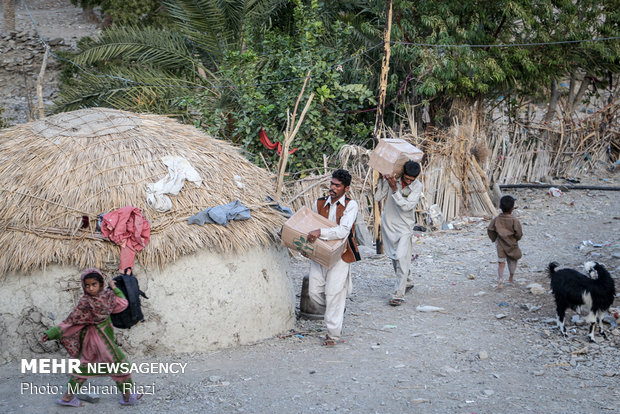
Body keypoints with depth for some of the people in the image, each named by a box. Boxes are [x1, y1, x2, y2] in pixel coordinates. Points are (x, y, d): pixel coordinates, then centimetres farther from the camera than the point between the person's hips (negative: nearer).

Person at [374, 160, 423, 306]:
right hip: (388, 224, 3)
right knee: (394, 258, 15)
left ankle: (398, 294, -12)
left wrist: (394, 189, -30)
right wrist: (381, 179, -20)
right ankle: (407, 282, 39)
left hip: (404, 227, -3)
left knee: (401, 258, -15)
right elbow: (378, 197, -11)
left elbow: (406, 206, -22)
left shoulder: (417, 186, -13)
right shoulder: (391, 178, -8)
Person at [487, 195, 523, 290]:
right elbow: (519, 233, -16)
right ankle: (511, 277, 35)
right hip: (512, 244, -1)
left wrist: (494, 238, 12)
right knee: (512, 261, 20)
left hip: (500, 245, 1)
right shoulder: (514, 220, -16)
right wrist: (517, 238, 6)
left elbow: (489, 229, -3)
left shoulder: (497, 219, -6)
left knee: (501, 262, 2)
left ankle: (500, 278, -20)